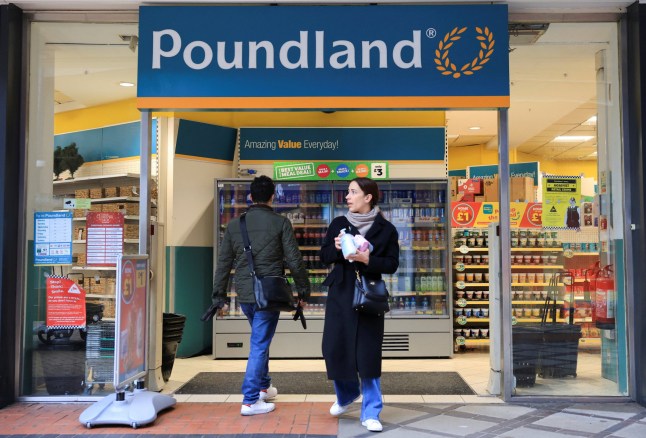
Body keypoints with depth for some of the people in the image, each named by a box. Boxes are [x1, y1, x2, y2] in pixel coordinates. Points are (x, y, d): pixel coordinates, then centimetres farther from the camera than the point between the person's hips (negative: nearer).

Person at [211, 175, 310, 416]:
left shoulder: (234, 224, 5)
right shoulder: (280, 223, -5)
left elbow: (223, 263, 7)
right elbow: (294, 261, -6)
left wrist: (220, 297, 14)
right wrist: (304, 291, 4)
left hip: (244, 295, 5)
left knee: (260, 340, 23)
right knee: (260, 344, 2)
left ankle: (263, 386, 35)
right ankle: (250, 400, 4)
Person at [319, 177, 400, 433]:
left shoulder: (386, 229, -1)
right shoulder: (338, 224, 6)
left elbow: (392, 264, -3)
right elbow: (324, 256, 6)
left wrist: (368, 259, -19)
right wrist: (336, 248, -14)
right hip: (340, 294, 3)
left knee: (368, 353, -2)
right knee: (334, 347, 6)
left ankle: (370, 413, 10)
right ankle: (346, 394, 35)